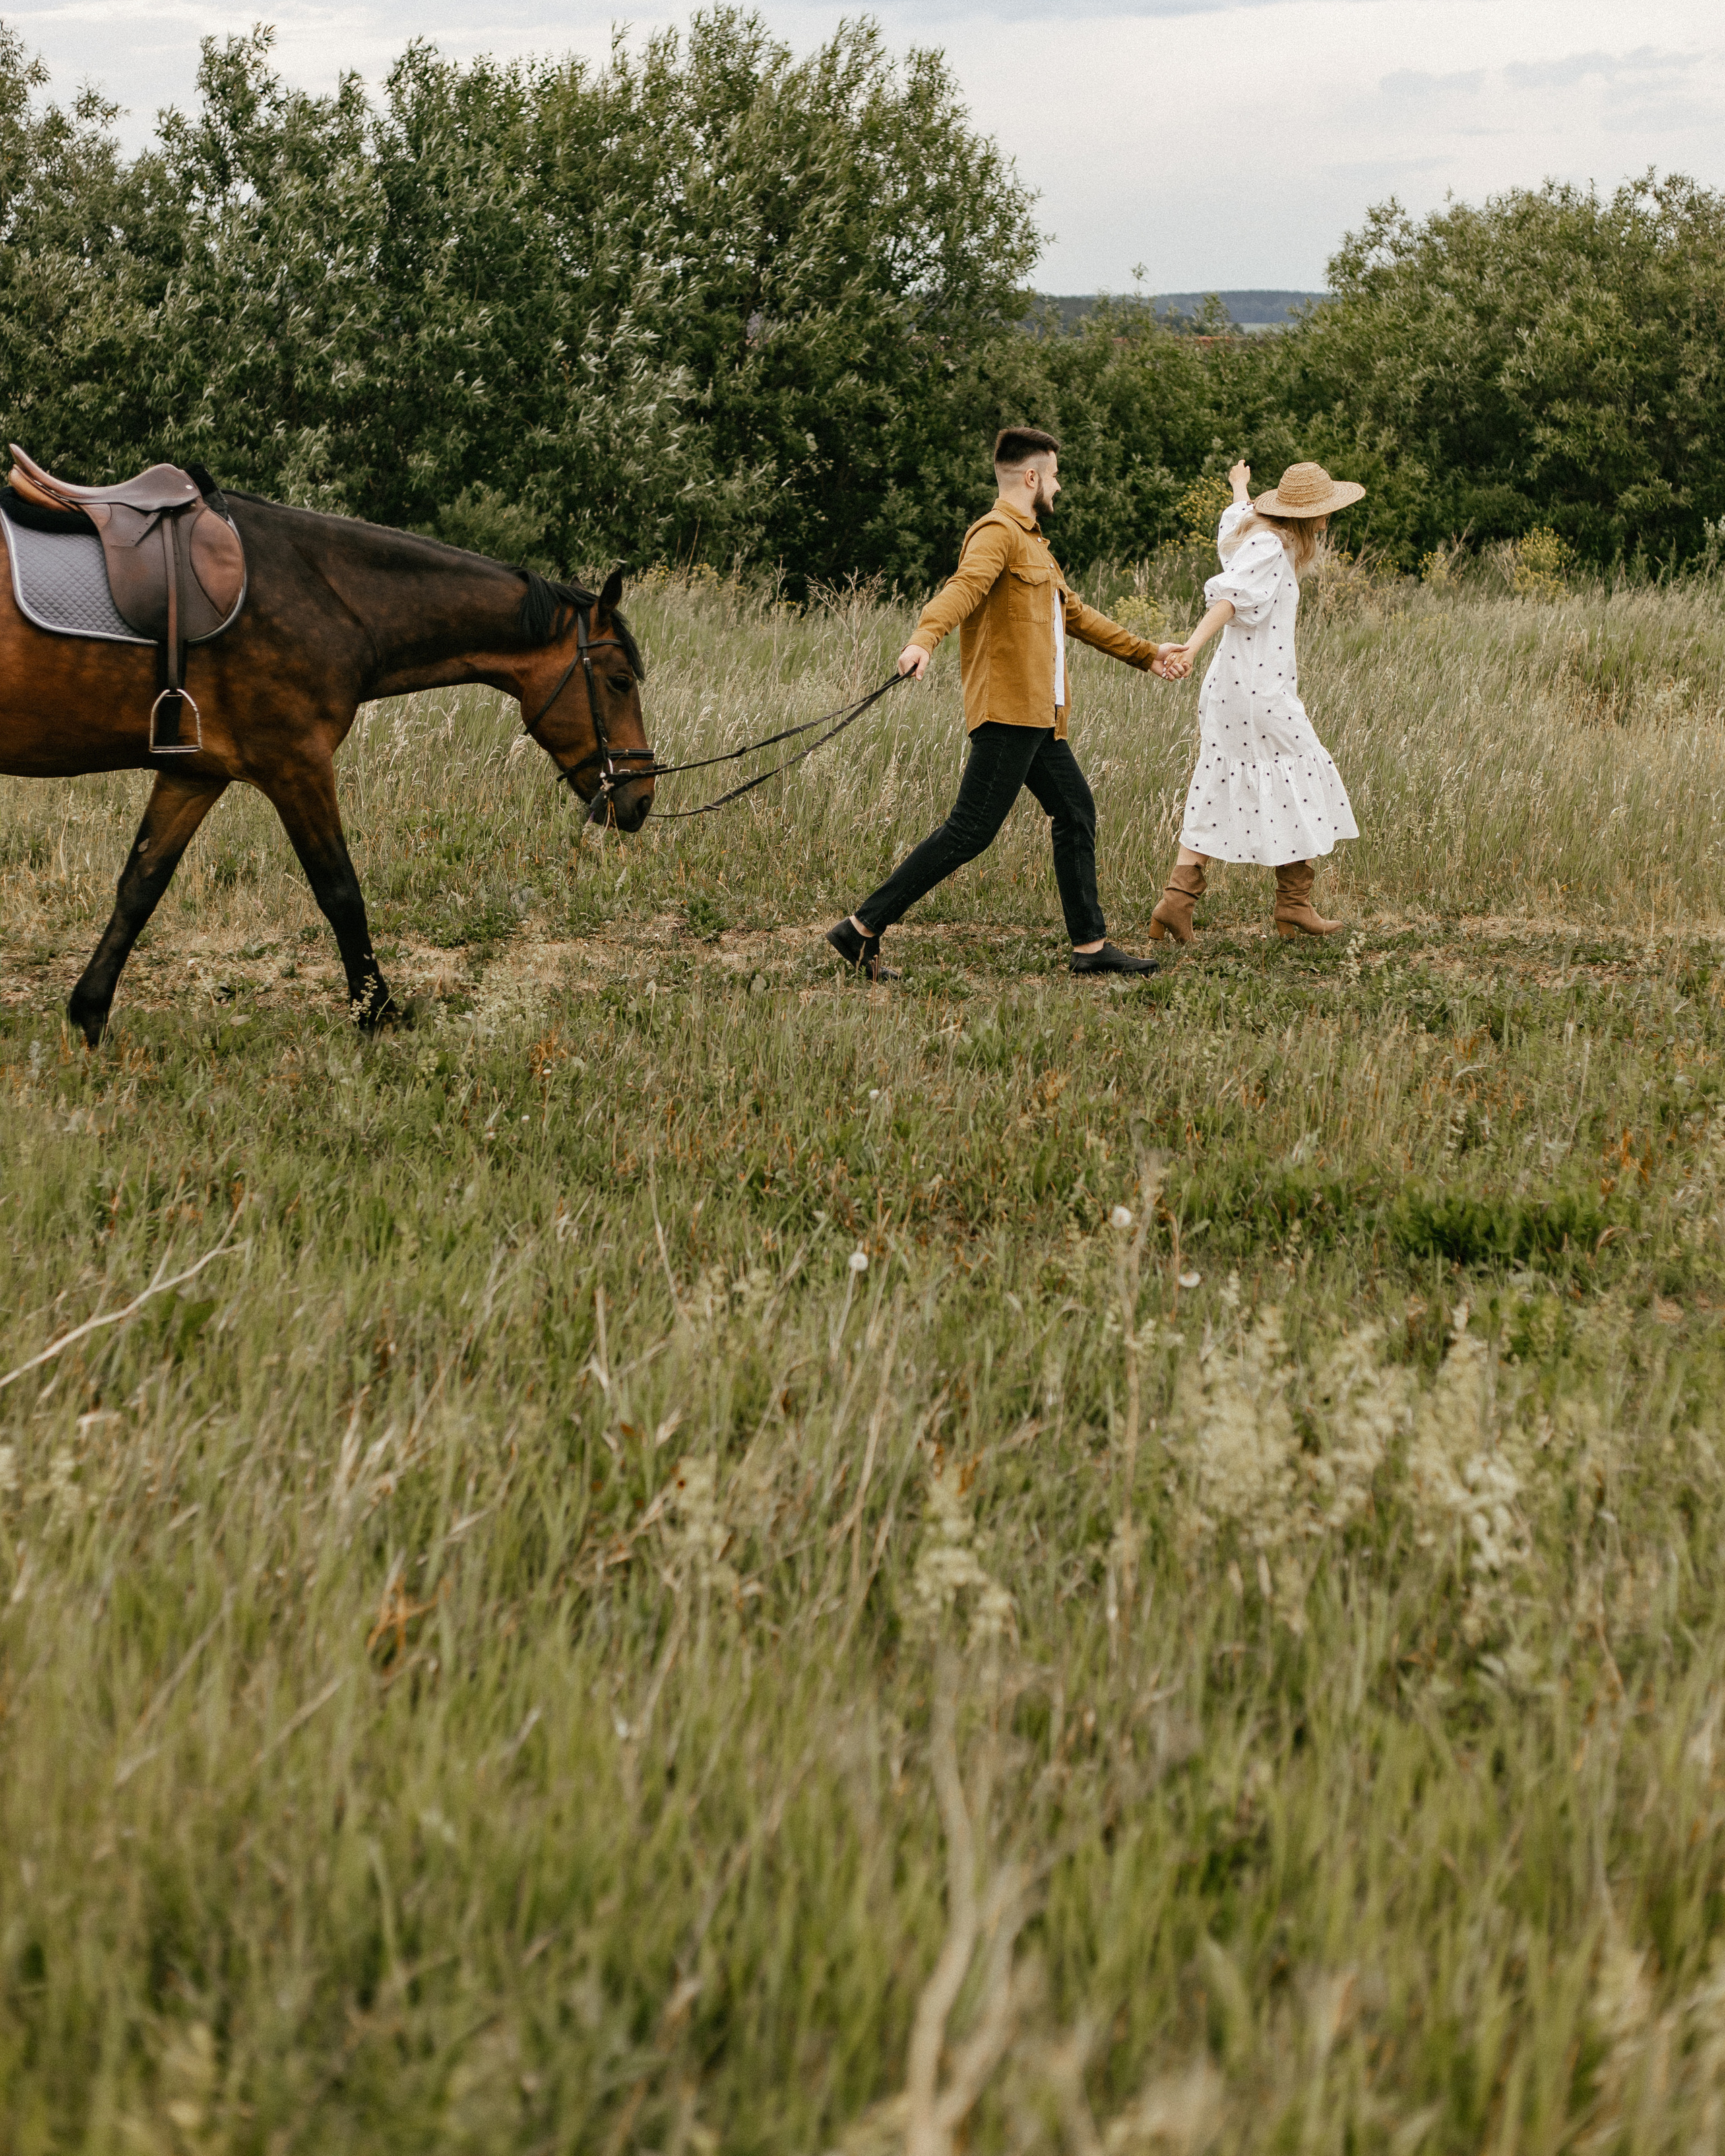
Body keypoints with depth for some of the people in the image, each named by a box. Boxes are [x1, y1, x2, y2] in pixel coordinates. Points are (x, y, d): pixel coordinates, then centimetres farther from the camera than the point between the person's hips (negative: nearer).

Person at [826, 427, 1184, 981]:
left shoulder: (1029, 540, 24)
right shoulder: (997, 533, -9)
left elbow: (1076, 614, 34)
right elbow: (963, 587, -29)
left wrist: (1145, 654, 40)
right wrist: (924, 640, -48)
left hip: (1038, 716, 11)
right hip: (1007, 711, -11)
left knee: (1075, 812, 12)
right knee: (970, 831, -12)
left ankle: (1090, 945, 19)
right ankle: (862, 930, -12)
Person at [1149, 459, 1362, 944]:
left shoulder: (1253, 534, 15)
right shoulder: (1269, 548, -14)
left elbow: (1239, 516, 40)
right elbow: (1230, 596, -28)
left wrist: (1241, 489, 62)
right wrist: (1194, 645, -40)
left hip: (1226, 687, 9)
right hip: (1260, 690, -9)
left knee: (1218, 792, 8)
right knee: (1300, 782, 4)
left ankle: (1177, 897, -3)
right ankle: (1294, 905, 8)